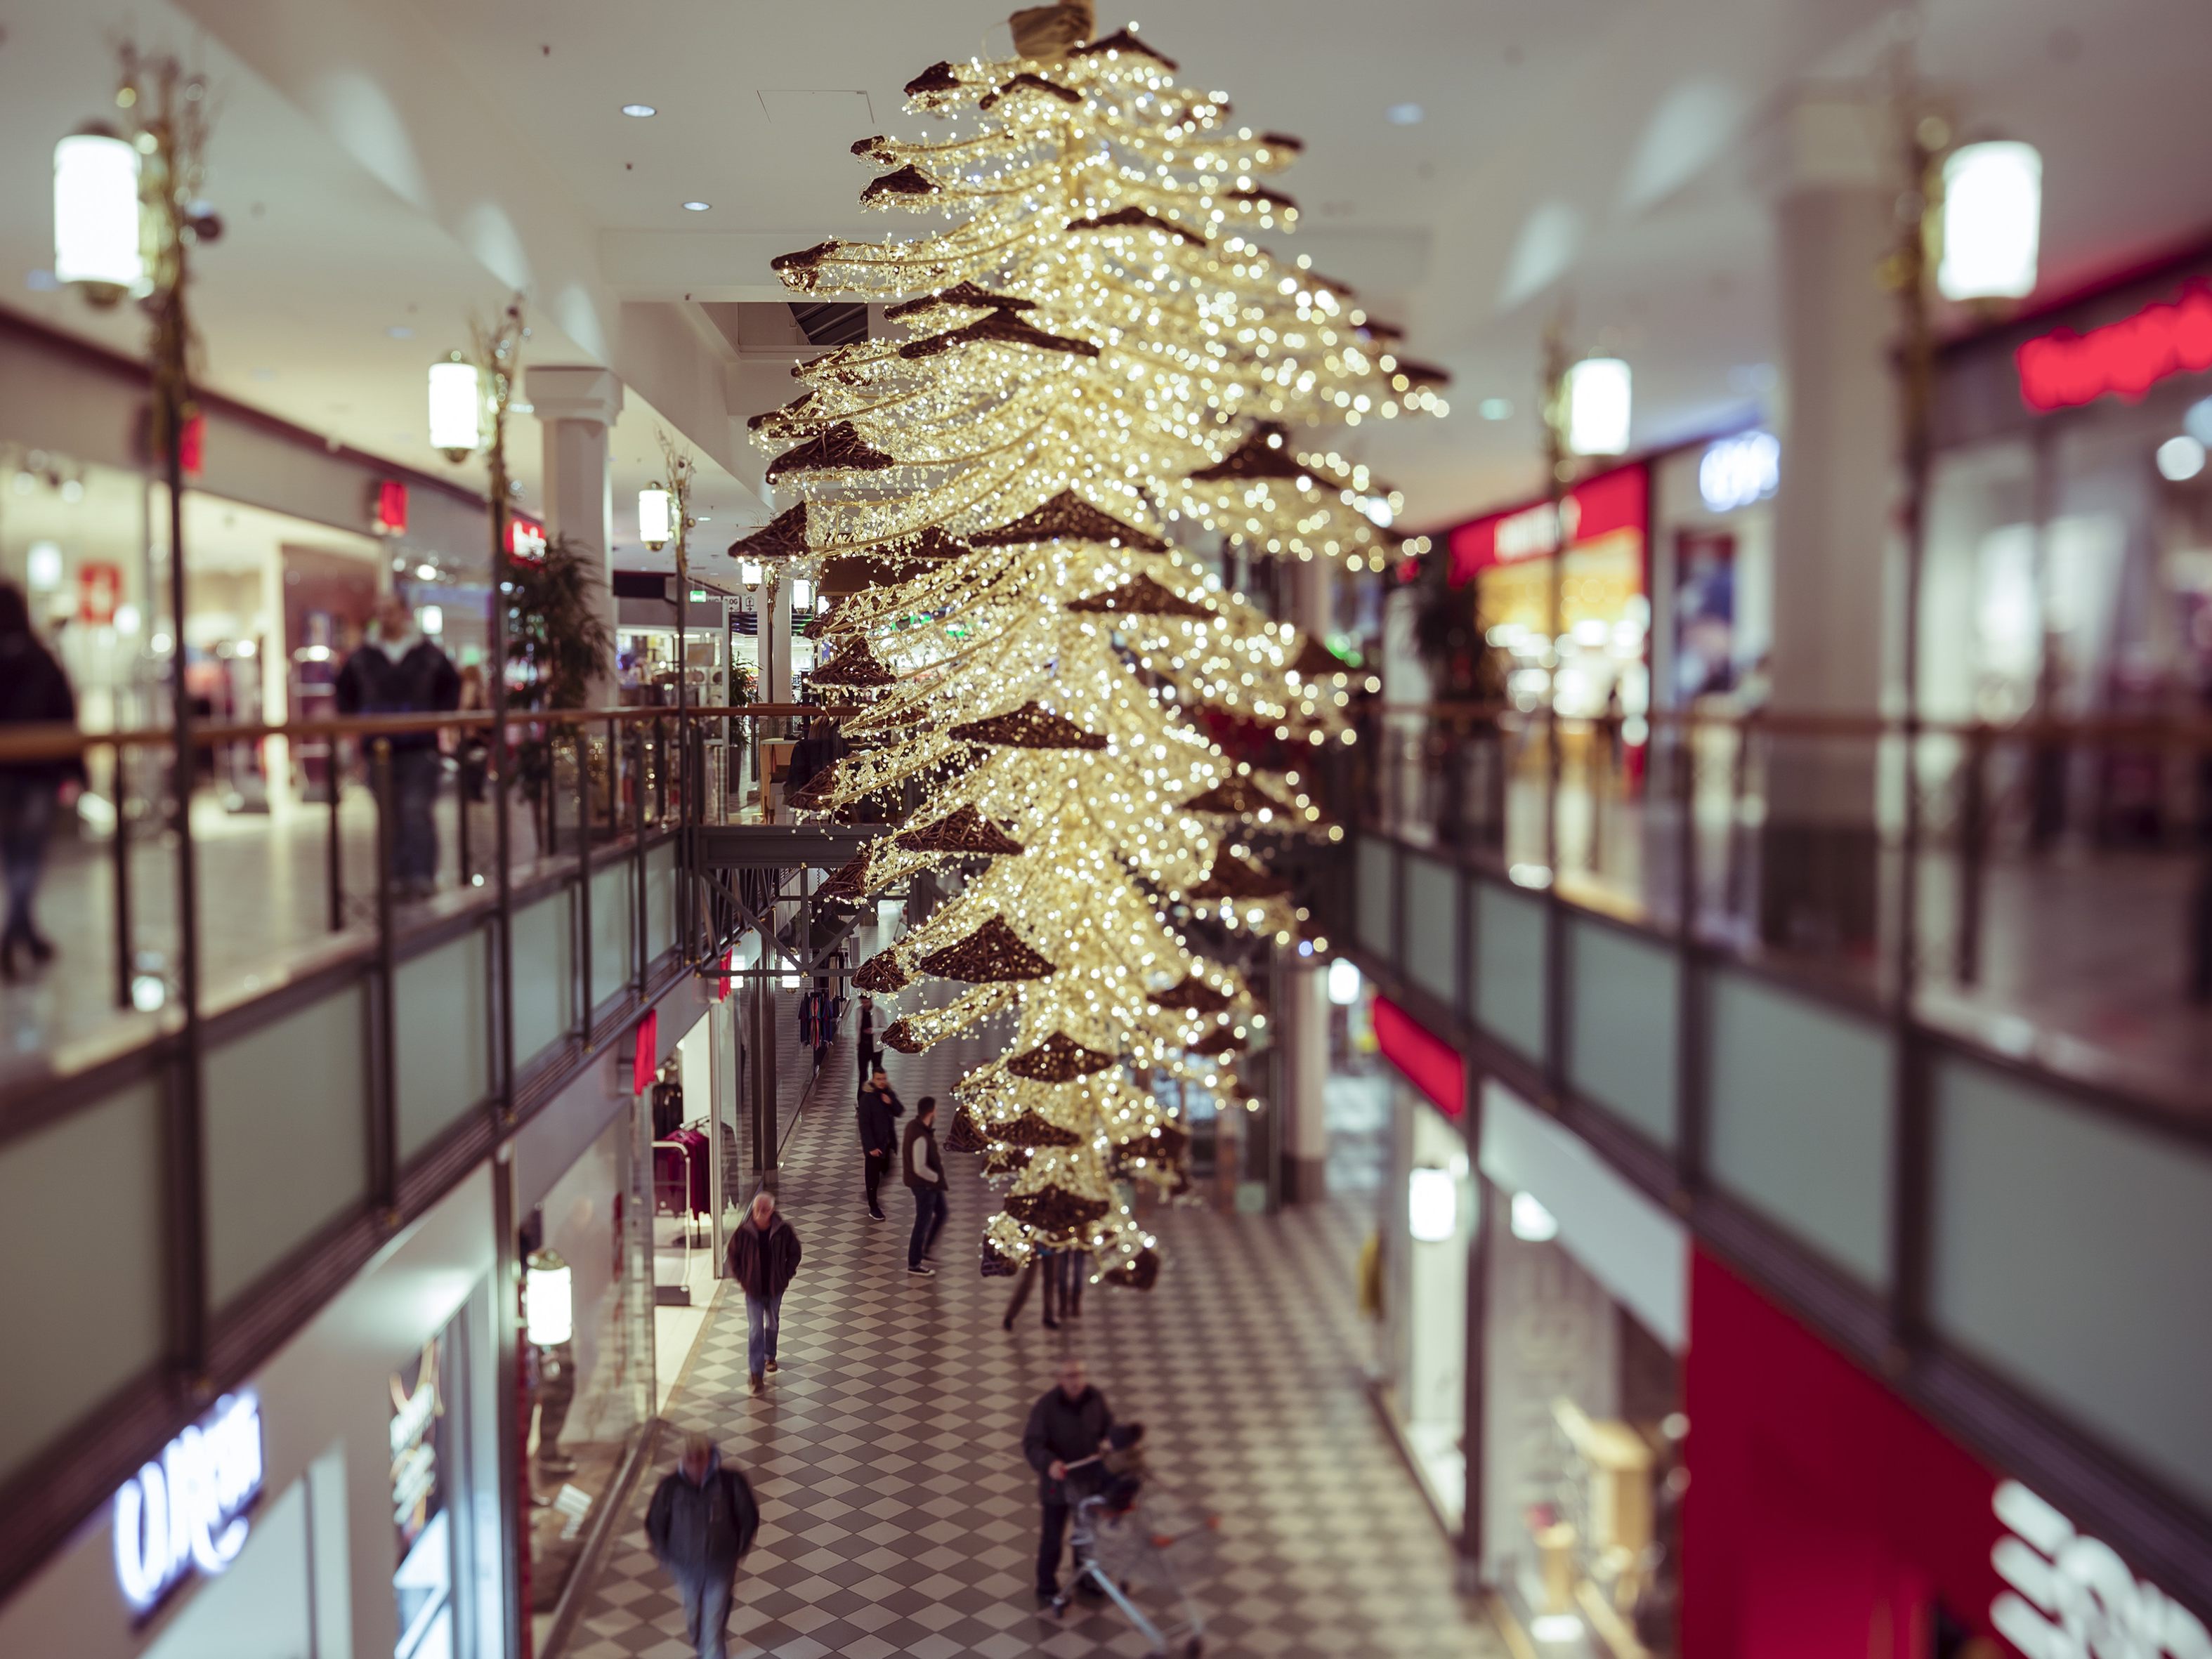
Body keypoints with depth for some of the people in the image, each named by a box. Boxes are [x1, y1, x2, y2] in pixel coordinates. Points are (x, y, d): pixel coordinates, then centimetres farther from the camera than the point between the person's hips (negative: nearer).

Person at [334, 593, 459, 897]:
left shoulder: (429, 655, 3)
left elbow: (451, 687, 9)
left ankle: (422, 876, -12)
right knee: (390, 815, 7)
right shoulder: (362, 658, 9)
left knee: (417, 809, -12)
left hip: (419, 749, -3)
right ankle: (397, 875, 14)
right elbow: (344, 693, 19)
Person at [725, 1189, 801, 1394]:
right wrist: (740, 1278, -2)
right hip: (753, 1288, -2)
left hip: (775, 1287, 2)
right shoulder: (744, 1231, -16)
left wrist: (786, 1276, -3)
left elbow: (794, 1254, 0)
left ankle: (770, 1356, 47)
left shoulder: (784, 1230, -15)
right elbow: (733, 1254, 0)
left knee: (773, 1325, 22)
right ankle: (756, 1374, -3)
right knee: (755, 1330, -4)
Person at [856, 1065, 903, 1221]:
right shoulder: (867, 1098, -18)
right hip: (874, 1143, -6)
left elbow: (900, 1112, 1)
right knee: (873, 1176, 2)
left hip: (887, 1142, 6)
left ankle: (872, 1195, 40)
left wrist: (891, 1103, -19)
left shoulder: (889, 1094, 2)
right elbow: (864, 1124, -19)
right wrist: (871, 1147, -21)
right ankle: (873, 1208, 11)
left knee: (885, 1169, 18)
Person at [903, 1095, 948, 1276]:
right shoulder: (921, 1137, -32)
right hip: (924, 1184, -10)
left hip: (929, 1183, 10)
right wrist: (936, 1177, -14)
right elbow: (920, 1168, -31)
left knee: (941, 1212, 23)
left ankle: (925, 1247, 37)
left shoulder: (915, 1126, -1)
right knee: (923, 1222, 4)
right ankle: (914, 1264, 17)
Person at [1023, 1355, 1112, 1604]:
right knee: (1053, 1538, 7)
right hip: (1057, 1483, -4)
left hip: (1089, 1480, 4)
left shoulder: (1095, 1399, -12)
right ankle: (1047, 1588, 28)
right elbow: (1031, 1444, -27)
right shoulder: (1046, 1406, -25)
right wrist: (1048, 1463, -44)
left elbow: (1108, 1425, 6)